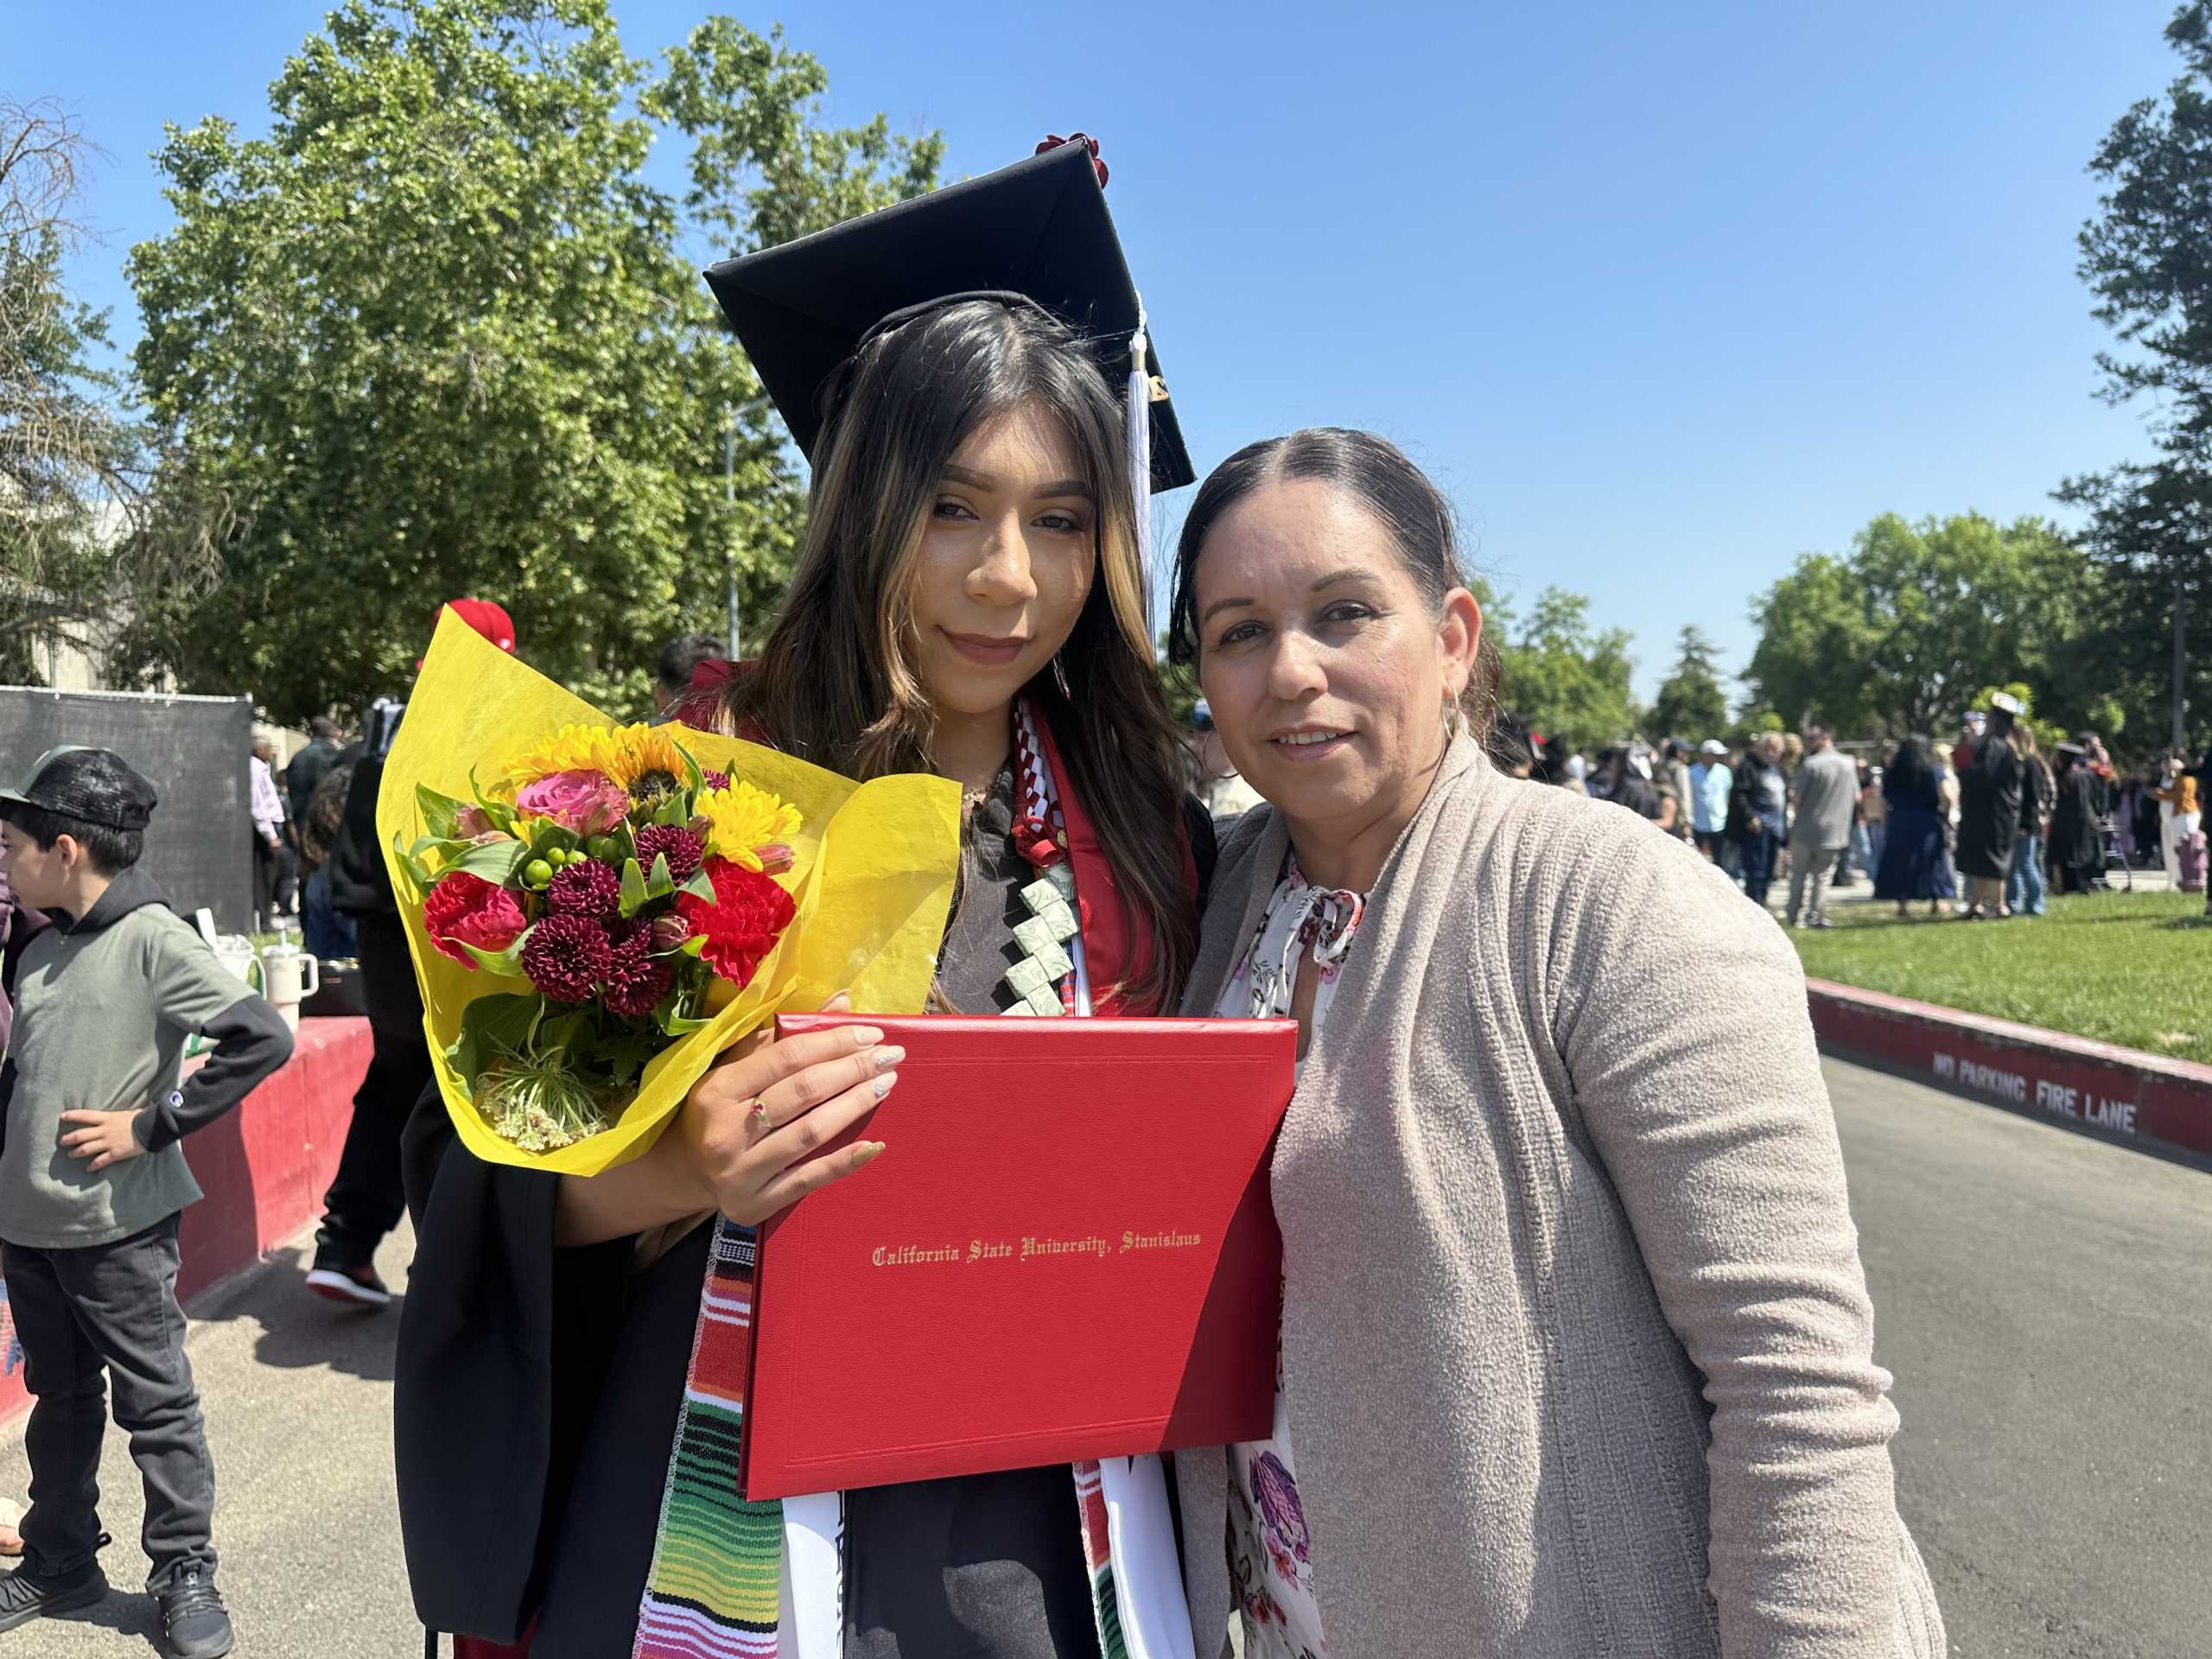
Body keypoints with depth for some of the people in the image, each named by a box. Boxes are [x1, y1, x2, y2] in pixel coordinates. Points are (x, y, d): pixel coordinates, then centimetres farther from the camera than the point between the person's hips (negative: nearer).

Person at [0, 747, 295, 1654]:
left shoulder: (153, 941, -15)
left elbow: (262, 1039, -23)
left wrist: (151, 1125, -19)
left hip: (118, 1229, -7)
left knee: (155, 1403, 5)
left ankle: (185, 1571, 19)